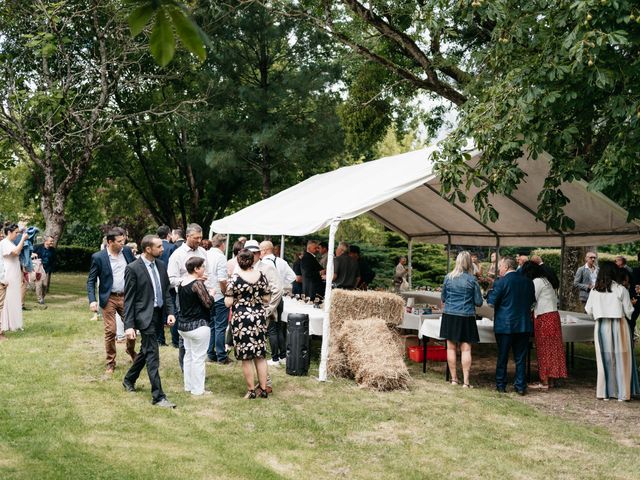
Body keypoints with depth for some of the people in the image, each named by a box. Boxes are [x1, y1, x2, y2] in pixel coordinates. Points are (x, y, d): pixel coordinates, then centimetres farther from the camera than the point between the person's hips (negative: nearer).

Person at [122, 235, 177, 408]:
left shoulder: (161, 265, 6)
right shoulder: (133, 268, -13)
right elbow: (129, 299, -11)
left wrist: (170, 312, 0)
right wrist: (129, 325, -14)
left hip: (158, 314, 7)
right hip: (145, 316, -7)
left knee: (146, 351, 20)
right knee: (152, 355, -7)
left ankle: (129, 380, 42)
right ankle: (158, 396, -2)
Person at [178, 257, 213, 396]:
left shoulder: (182, 284, 5)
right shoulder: (198, 284, -18)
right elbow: (208, 303, -18)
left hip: (183, 325, 8)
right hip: (198, 326, -8)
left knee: (188, 355, 17)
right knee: (198, 358, 0)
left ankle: (188, 386, 25)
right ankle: (198, 390, 6)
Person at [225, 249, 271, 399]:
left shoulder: (235, 279, -12)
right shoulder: (261, 276, -2)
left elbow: (228, 303, -13)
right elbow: (266, 299, 4)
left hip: (241, 318, -4)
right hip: (259, 317, 4)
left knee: (246, 357, 6)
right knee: (260, 355, 13)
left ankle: (251, 390, 12)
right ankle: (263, 389, 17)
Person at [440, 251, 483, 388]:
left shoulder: (448, 277, -1)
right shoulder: (472, 279, -7)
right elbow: (478, 302, -2)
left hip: (449, 316, 2)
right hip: (466, 317, -2)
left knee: (451, 348, 10)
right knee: (466, 349, 1)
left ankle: (454, 379, 15)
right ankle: (466, 381, 0)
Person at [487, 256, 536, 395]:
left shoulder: (501, 282, -12)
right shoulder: (528, 281, 3)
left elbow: (491, 301, -10)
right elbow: (532, 301, 12)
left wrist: (490, 291, 8)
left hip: (505, 325, -4)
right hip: (524, 325, 4)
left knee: (502, 357, 8)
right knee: (520, 357, 9)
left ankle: (501, 385, 14)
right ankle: (521, 386, 10)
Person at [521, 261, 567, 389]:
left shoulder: (537, 282, -12)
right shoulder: (545, 280, 15)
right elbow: (555, 299, 18)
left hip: (544, 318, -9)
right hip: (553, 315, 9)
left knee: (544, 350, -4)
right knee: (552, 349, 10)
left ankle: (544, 381, -1)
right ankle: (553, 379, 15)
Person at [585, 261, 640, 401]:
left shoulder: (594, 290, -1)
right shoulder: (621, 290, -9)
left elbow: (588, 310, 4)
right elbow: (629, 311, -3)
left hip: (601, 327, 3)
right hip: (618, 326, -3)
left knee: (605, 359, 11)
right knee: (621, 359, 7)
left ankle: (605, 392, 16)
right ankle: (622, 392, 10)